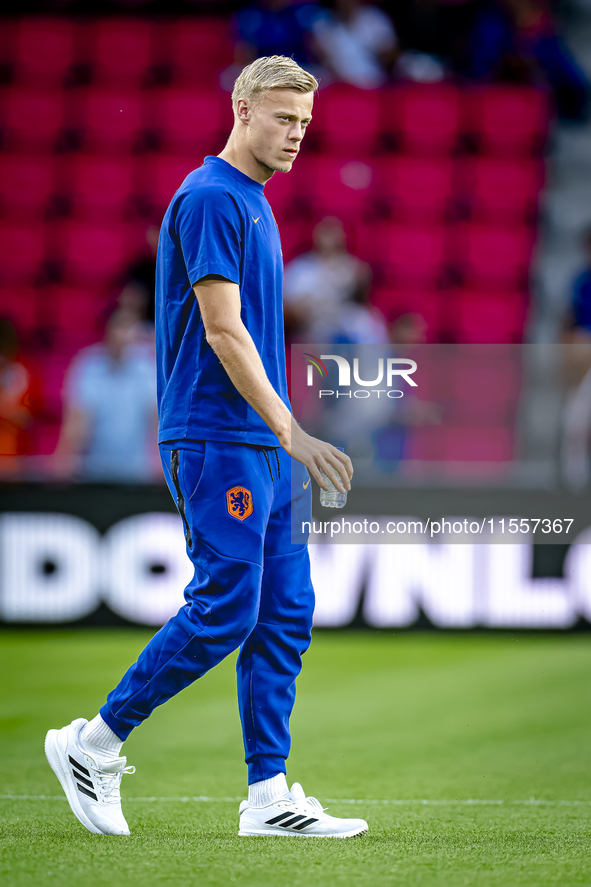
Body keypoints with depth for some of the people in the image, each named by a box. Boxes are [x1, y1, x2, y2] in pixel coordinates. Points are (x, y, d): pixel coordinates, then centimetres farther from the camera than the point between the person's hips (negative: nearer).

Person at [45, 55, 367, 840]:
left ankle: (269, 796, 7)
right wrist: (290, 432, -19)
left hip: (263, 446, 10)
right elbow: (222, 331, -18)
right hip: (217, 443, -10)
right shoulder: (210, 197, -12)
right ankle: (92, 745, 4)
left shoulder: (254, 202, 17)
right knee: (223, 612, -9)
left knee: (285, 615, 5)